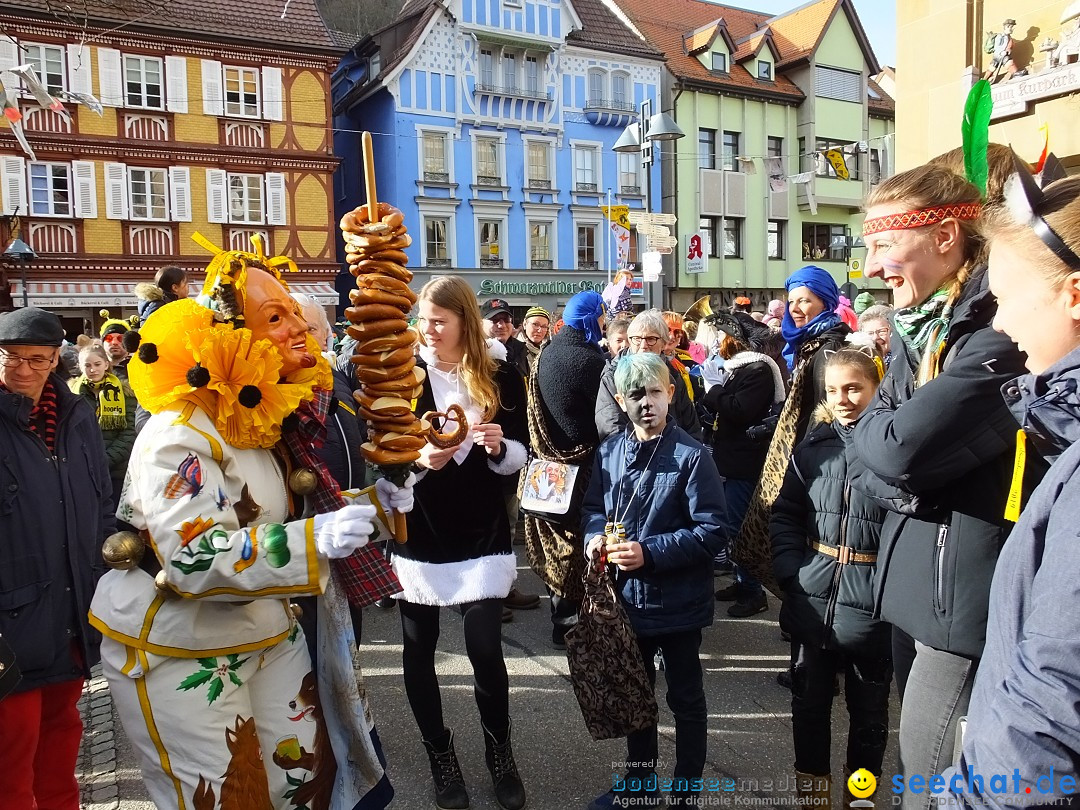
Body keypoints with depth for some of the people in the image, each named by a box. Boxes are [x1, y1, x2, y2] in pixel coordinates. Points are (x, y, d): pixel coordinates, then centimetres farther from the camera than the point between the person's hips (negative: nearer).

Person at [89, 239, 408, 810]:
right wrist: (313, 542, -41)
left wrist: (369, 505, -1)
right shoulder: (180, 435, -24)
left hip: (268, 633, 8)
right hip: (177, 652, -7)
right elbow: (193, 558, -34)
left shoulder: (277, 418, 2)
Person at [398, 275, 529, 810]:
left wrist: (498, 447, -16)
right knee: (419, 649, 9)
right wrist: (419, 460, -22)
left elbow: (521, 456, 5)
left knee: (485, 649, -2)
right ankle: (440, 755, 31)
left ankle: (499, 751, 25)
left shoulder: (501, 375, -1)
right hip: (417, 531, 1)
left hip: (482, 532, 0)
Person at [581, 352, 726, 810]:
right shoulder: (609, 452, -1)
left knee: (686, 700, 15)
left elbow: (712, 531, -18)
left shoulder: (691, 456, -17)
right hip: (627, 597, 6)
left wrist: (650, 553, -25)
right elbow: (592, 507, 9)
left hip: (677, 600, -5)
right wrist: (595, 536, -13)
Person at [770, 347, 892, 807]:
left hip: (872, 608, -3)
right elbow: (785, 514, 8)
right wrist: (790, 573, -3)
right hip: (810, 602, 3)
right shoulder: (813, 446, 3)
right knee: (809, 706, 15)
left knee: (869, 714, 16)